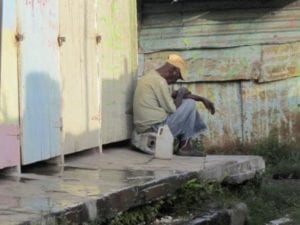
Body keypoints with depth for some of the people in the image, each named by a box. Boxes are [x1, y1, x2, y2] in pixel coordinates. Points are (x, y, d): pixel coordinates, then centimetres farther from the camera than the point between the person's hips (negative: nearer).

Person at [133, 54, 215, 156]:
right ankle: (185, 146, 7)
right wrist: (181, 93, 4)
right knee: (190, 104, 0)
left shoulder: (151, 75, 14)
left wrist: (202, 99, 20)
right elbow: (172, 109, -14)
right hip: (155, 127, -10)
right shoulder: (159, 81, -18)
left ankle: (186, 145, 18)